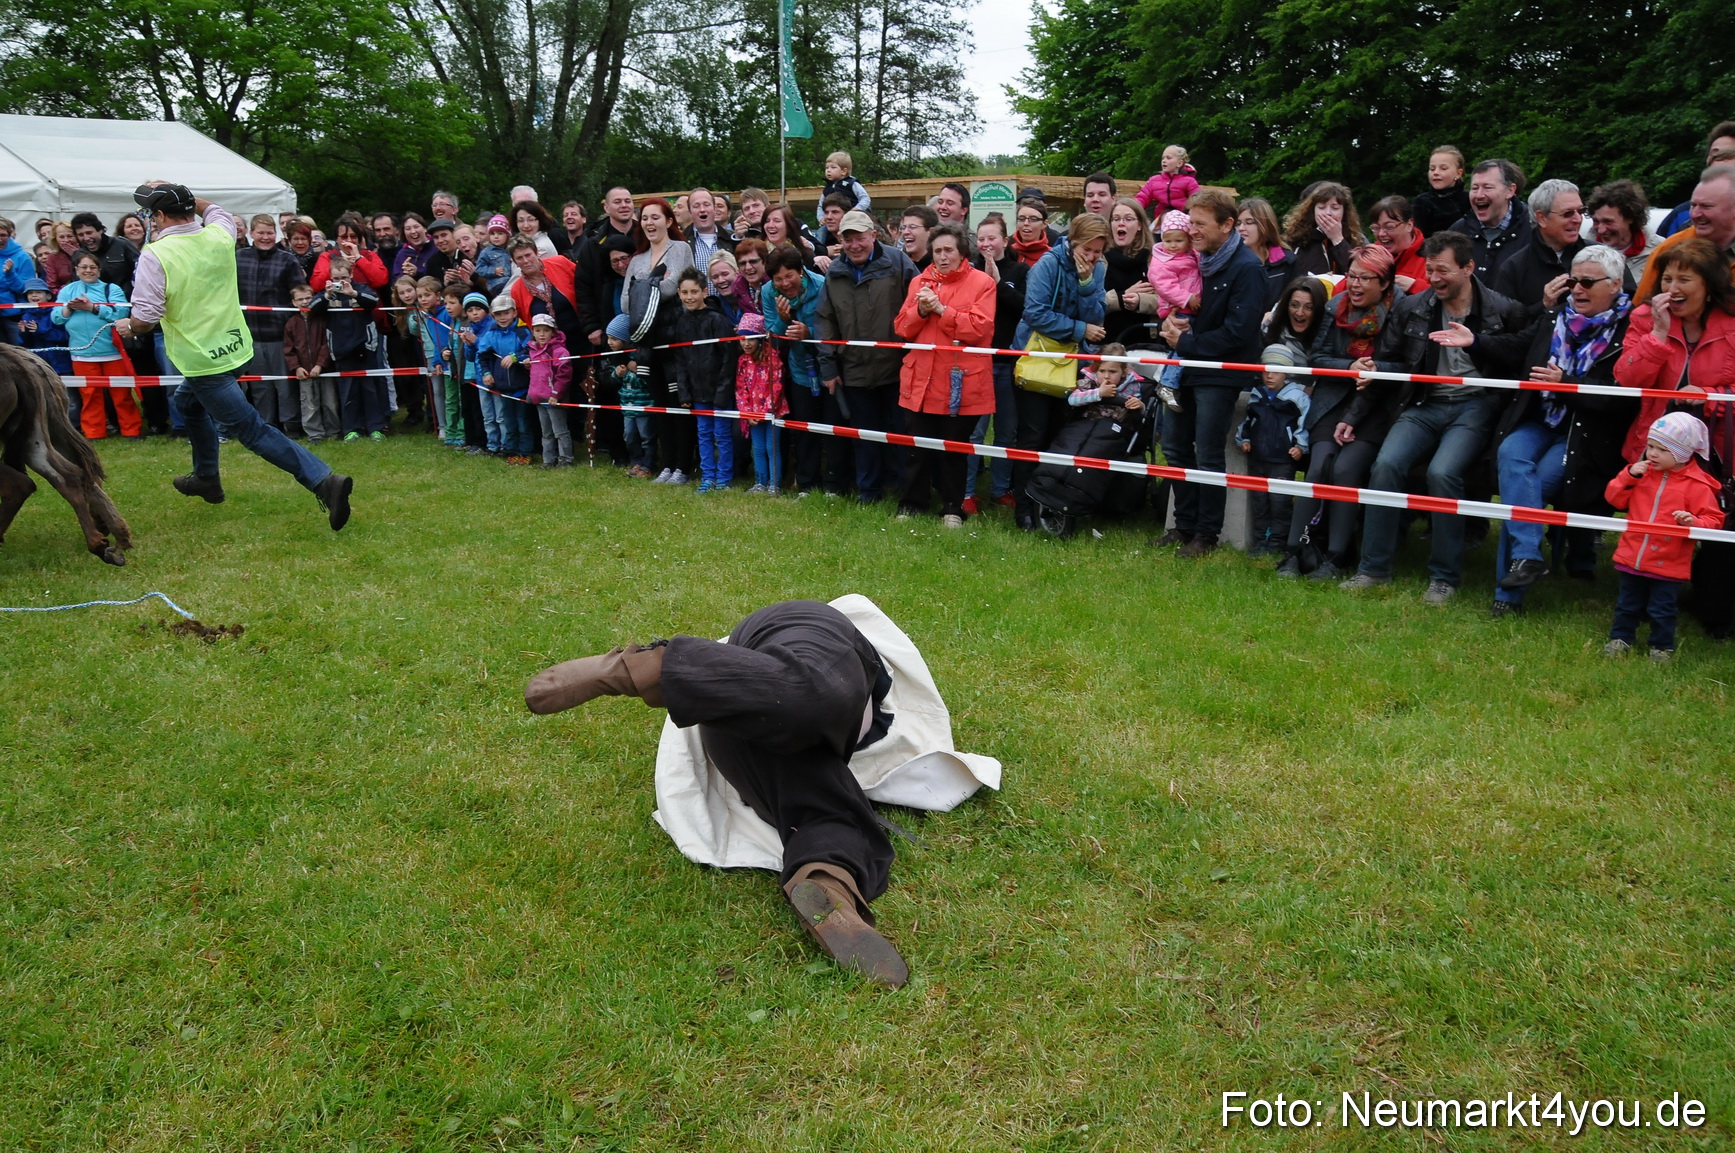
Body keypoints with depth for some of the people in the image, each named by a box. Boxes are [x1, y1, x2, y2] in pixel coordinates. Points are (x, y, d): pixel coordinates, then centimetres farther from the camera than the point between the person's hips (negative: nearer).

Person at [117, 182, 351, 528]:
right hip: (234, 345, 8)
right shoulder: (219, 236, 0)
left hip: (202, 360, -8)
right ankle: (206, 478, 42)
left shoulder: (154, 256, -16)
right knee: (188, 401, 31)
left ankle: (323, 480, -22)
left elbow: (145, 319, -17)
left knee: (252, 431, -7)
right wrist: (179, 194, 24)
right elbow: (214, 210, 26)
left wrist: (127, 326, 3)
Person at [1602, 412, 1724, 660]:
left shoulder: (1697, 485, -10)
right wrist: (1628, 476, -11)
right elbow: (1615, 498, 3)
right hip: (1632, 557, 4)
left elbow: (1713, 520, -9)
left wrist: (1693, 522, -30)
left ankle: (1662, 647, 25)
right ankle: (1621, 638, 32)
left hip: (1668, 564, -3)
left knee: (1662, 611, 8)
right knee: (1627, 605, 17)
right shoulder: (1641, 471, 2)